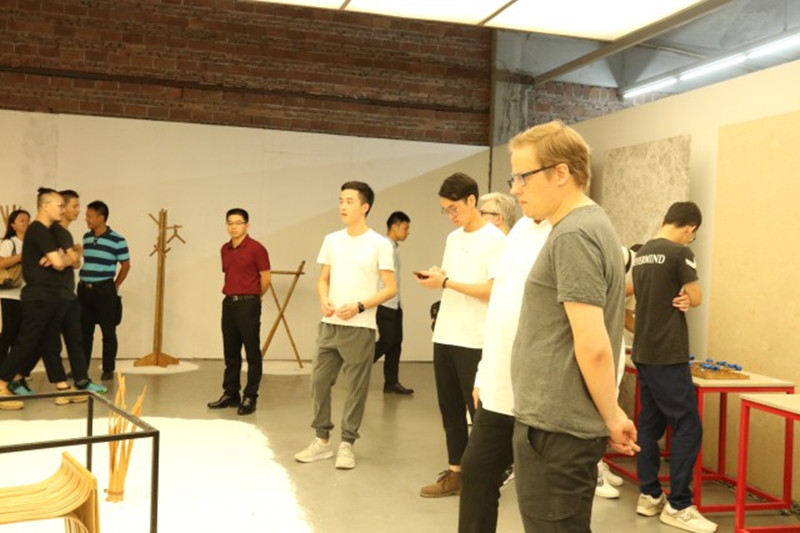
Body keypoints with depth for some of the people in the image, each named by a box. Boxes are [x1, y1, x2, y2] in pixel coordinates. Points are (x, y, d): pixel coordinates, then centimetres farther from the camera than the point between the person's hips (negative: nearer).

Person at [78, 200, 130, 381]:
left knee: (108, 331, 1)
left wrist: (115, 285, 3)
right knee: (84, 331, 11)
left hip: (104, 290, -5)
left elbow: (126, 265, -2)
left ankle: (108, 370, 9)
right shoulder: (86, 237, 8)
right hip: (84, 288, 6)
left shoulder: (117, 240, -10)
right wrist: (85, 282, 16)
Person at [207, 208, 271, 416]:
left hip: (248, 304, -7)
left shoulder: (256, 248, -9)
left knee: (252, 353, -1)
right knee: (231, 352, 12)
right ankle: (230, 394, 21)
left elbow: (265, 278, -5)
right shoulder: (225, 249, 11)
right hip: (228, 303, 7)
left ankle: (250, 398, 4)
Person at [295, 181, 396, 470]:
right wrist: (323, 301, -6)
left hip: (360, 328, -5)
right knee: (319, 381, 7)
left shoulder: (379, 244, -6)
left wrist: (359, 307, -18)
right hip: (329, 325, 5)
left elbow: (390, 288, -6)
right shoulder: (331, 240, 9)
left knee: (355, 388, 1)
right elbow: (323, 279, 15)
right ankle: (322, 439, 20)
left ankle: (347, 444, 14)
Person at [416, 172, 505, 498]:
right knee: (450, 410, 12)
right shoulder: (452, 238, 14)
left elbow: (494, 290, -17)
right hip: (445, 337, 7)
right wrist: (435, 278, -4)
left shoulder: (495, 239, -9)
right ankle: (455, 474, 22)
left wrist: (446, 282, -17)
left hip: (475, 341, -7)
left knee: (479, 411, 1)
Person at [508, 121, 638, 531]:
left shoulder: (572, 234, -18)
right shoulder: (592, 223, 14)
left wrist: (611, 417, -10)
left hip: (555, 424, -10)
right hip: (559, 419, 10)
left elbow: (592, 345, -23)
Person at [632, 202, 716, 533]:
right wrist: (684, 297, 11)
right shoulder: (680, 253, -12)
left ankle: (649, 496, 17)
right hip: (668, 356, -8)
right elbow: (696, 299, -6)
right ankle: (678, 506, 0)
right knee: (687, 427, -3)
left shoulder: (641, 254, 12)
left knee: (649, 424, 12)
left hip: (643, 353, 9)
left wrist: (676, 301, 7)